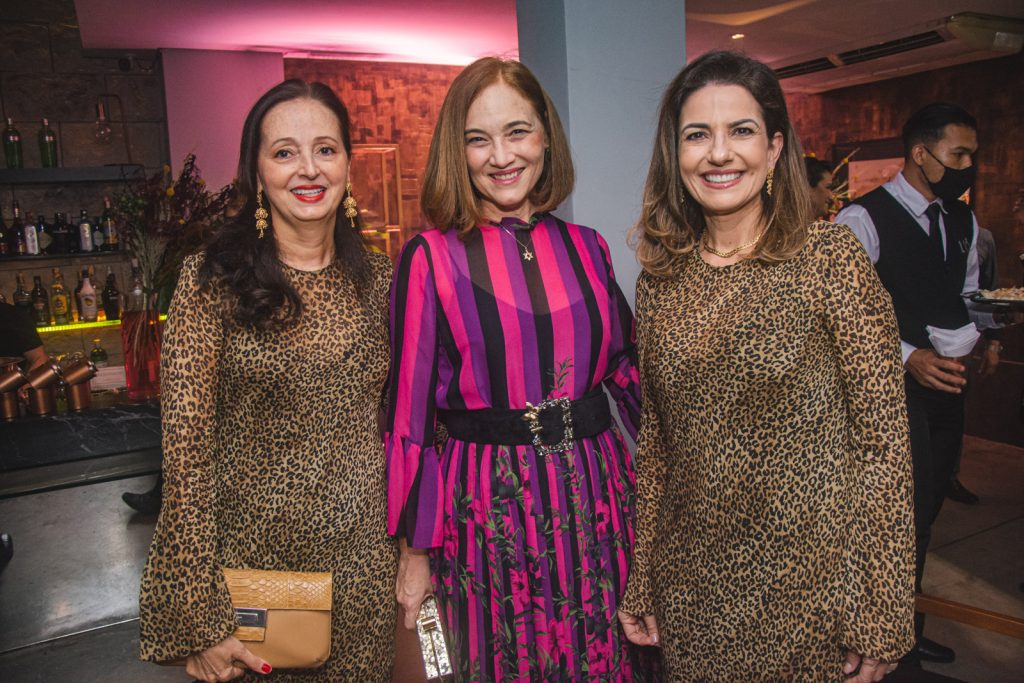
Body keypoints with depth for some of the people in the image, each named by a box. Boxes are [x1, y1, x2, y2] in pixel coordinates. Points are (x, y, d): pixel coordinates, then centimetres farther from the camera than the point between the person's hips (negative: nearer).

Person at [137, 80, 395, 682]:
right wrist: (200, 620, -11)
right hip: (250, 550, -2)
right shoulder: (213, 281, -10)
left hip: (364, 557, 3)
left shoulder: (377, 279, 0)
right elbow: (187, 451, -11)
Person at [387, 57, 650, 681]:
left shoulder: (587, 248, 5)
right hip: (489, 509, -3)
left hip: (597, 496, 4)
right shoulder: (430, 259, -6)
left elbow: (627, 372, 11)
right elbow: (410, 414, -5)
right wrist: (417, 548, -3)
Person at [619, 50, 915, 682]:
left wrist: (881, 619, -10)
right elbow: (655, 436, 5)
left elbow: (882, 440, -10)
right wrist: (641, 583, 7)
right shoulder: (661, 277, -1)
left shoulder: (830, 259, -11)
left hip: (810, 583, -3)